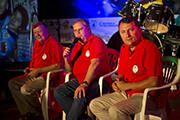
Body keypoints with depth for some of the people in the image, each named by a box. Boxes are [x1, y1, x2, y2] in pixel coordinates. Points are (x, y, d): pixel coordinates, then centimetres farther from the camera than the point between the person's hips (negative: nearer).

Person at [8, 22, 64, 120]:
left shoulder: (53, 43, -15)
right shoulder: (37, 43, 12)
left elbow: (59, 65, -22)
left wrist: (38, 70, -18)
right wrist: (30, 69, 4)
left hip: (48, 76, -10)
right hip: (36, 75, 10)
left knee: (25, 89, -27)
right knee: (12, 83, -1)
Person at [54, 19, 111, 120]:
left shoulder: (96, 42, -7)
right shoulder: (77, 46, 18)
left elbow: (95, 64, -23)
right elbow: (70, 70, 21)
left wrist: (85, 84, -33)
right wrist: (66, 59, -1)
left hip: (96, 80, -8)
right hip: (79, 80, 8)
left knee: (81, 96, -35)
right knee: (58, 92, -9)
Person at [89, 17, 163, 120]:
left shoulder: (149, 48, -16)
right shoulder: (124, 48, 11)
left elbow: (154, 81, -22)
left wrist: (127, 86, -15)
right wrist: (118, 82, 0)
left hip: (144, 96, -9)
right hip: (125, 94, 9)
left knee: (115, 110, -31)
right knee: (94, 105, -1)